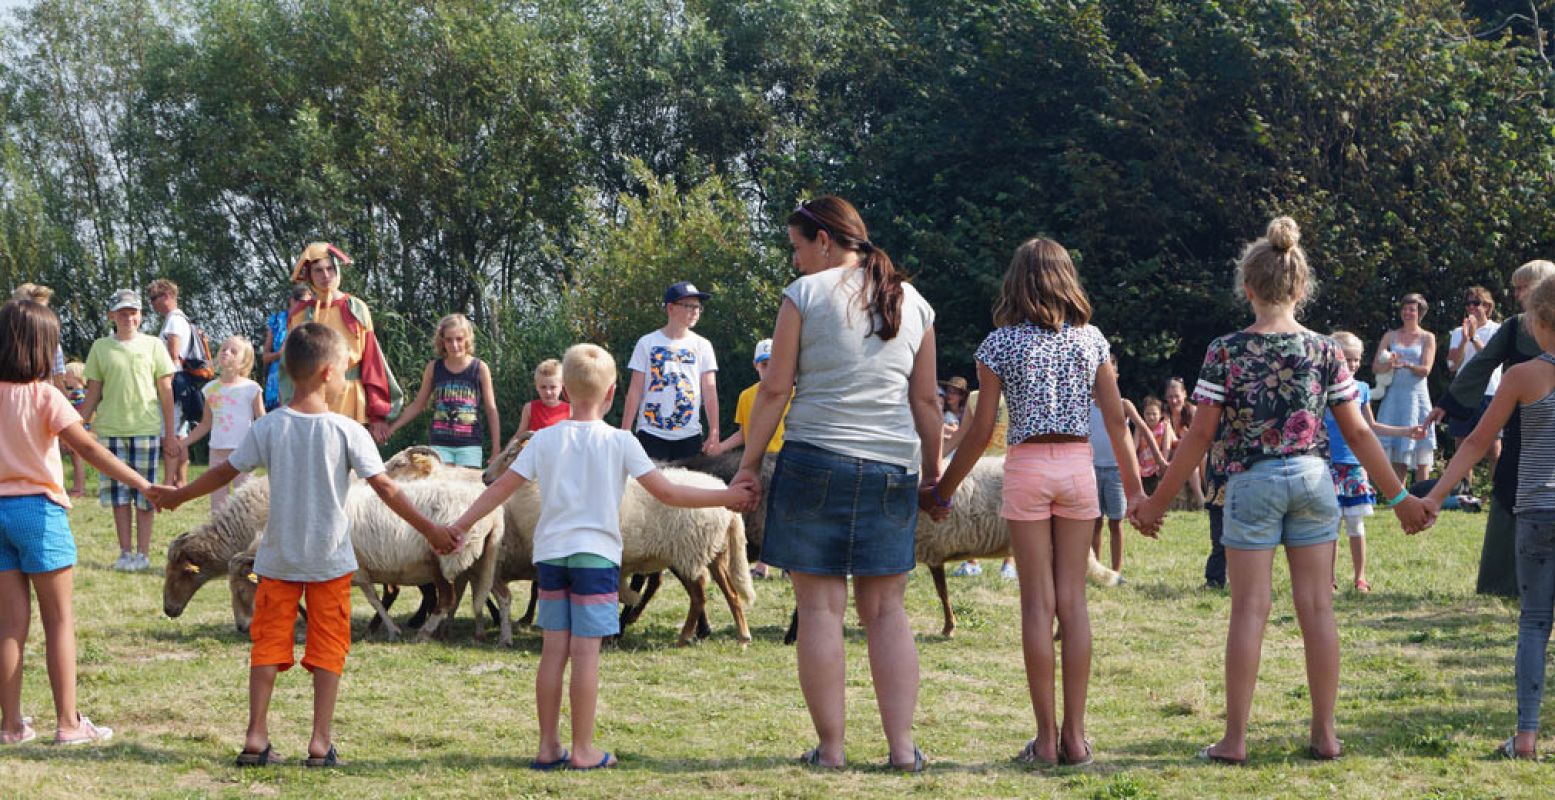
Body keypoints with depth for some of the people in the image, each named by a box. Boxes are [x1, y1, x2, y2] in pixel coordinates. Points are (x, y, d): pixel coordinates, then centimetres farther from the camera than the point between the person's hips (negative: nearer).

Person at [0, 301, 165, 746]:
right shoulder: (43, 396, -11)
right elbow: (89, 448, -18)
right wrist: (143, 485, -19)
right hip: (38, 508, -4)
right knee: (60, 620, 4)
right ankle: (68, 723, 3)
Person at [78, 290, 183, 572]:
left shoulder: (152, 346, 4)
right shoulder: (100, 348, 7)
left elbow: (166, 392, 5)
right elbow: (93, 394, 10)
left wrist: (170, 434, 2)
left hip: (146, 429, -1)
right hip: (110, 429, 1)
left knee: (144, 495, 1)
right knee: (119, 494, 4)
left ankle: (143, 553, 8)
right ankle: (125, 552, 12)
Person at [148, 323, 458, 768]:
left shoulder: (268, 428, -4)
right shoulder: (347, 432, -11)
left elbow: (225, 472, 3)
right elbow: (385, 488, -10)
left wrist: (177, 497, 20)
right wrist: (430, 531, -2)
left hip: (278, 558, 2)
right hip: (330, 560, -2)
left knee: (269, 643, 9)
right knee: (328, 648, 6)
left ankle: (256, 737, 6)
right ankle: (321, 743, 4)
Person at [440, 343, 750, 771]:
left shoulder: (545, 439, 3)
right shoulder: (620, 443, -6)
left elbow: (501, 487, 4)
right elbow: (667, 493, -8)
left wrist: (460, 525, 14)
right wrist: (728, 497, -1)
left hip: (551, 554, 4)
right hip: (596, 555, -4)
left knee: (554, 648, 7)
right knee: (586, 651, -2)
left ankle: (548, 747, 10)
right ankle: (583, 749, 1)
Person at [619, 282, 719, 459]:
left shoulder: (702, 346, 7)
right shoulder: (647, 343, 3)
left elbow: (710, 391, 3)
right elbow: (635, 391, 2)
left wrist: (714, 433, -5)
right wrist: (624, 432, -3)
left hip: (689, 436, 2)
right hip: (651, 434, -2)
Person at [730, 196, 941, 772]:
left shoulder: (805, 295, -2)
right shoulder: (912, 303, 11)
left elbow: (774, 389, -3)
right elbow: (926, 400, 12)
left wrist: (749, 464, 3)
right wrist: (934, 470, 20)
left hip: (815, 462, -4)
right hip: (892, 467, 4)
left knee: (820, 607, 0)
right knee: (886, 609, 8)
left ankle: (830, 748, -1)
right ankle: (903, 746, 2)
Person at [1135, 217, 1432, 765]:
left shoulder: (1226, 352, -7)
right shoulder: (1325, 351, 0)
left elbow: (1200, 435, -5)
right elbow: (1357, 433, 2)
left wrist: (1158, 501, 4)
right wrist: (1400, 497, 11)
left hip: (1252, 483, -2)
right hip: (1312, 479, 2)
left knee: (1249, 609, 1)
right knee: (1317, 607, 7)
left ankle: (1235, 739, 3)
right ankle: (1325, 734, 10)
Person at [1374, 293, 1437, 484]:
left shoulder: (1427, 338, 7)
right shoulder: (1390, 336, 12)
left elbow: (1426, 369, -4)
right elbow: (1376, 367, 5)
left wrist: (1407, 365, -23)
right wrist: (1389, 364, -17)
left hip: (1417, 395, -2)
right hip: (1393, 395, 2)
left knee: (1419, 449, -5)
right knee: (1396, 453, 1)